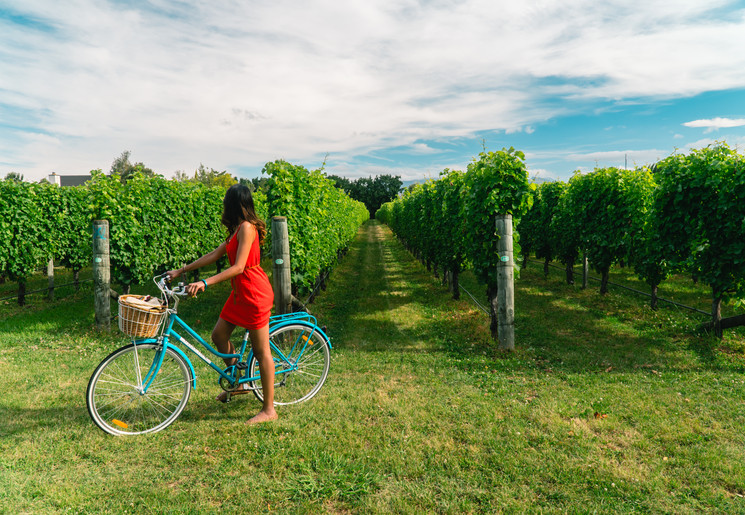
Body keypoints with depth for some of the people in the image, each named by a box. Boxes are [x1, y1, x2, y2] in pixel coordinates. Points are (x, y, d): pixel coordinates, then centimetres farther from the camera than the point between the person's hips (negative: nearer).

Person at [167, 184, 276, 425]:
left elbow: (238, 267, -23)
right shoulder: (237, 229, 15)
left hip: (254, 292, -10)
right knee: (218, 335, 15)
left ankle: (269, 409, 9)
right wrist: (181, 270, 20)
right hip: (240, 291, 10)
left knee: (261, 350, -2)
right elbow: (214, 255, 19)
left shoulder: (247, 227, -16)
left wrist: (205, 283, -26)